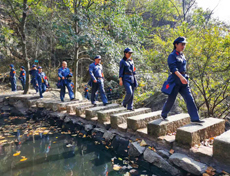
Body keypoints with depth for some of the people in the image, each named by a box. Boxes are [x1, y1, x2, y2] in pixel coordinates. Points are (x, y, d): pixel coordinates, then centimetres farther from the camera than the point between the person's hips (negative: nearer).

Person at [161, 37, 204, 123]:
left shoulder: (182, 55, 15)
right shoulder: (172, 56, -8)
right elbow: (173, 68, -22)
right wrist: (181, 77, -35)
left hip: (183, 80, 7)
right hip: (175, 80, -7)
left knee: (189, 99, -1)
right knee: (171, 99, 3)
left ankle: (195, 118, 3)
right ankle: (163, 114, 25)